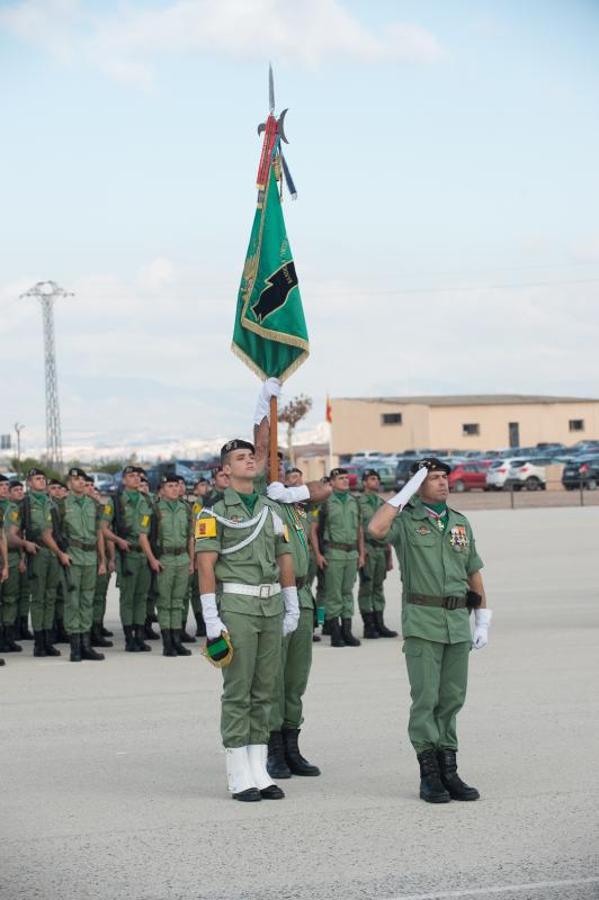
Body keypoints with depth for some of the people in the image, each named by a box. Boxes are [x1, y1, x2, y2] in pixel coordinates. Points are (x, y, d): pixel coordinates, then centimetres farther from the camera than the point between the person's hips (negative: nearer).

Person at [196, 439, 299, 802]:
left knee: (265, 690, 7)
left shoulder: (272, 509, 15)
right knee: (238, 690, -4)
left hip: (271, 606, 6)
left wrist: (292, 607, 11)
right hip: (236, 605, -6)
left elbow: (285, 559, 17)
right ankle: (239, 776, 1)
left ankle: (259, 771, 13)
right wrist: (211, 619, -15)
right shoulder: (215, 512, -4)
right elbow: (206, 565, -9)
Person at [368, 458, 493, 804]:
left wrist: (483, 622, 12)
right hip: (422, 622, -5)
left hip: (458, 622, 5)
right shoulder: (406, 521, -2)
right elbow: (376, 528, -25)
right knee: (426, 698, -5)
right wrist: (406, 491, -15)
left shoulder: (461, 523, 14)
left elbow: (474, 573, 18)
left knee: (452, 699, 7)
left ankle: (449, 771, 12)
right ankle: (429, 774, 0)